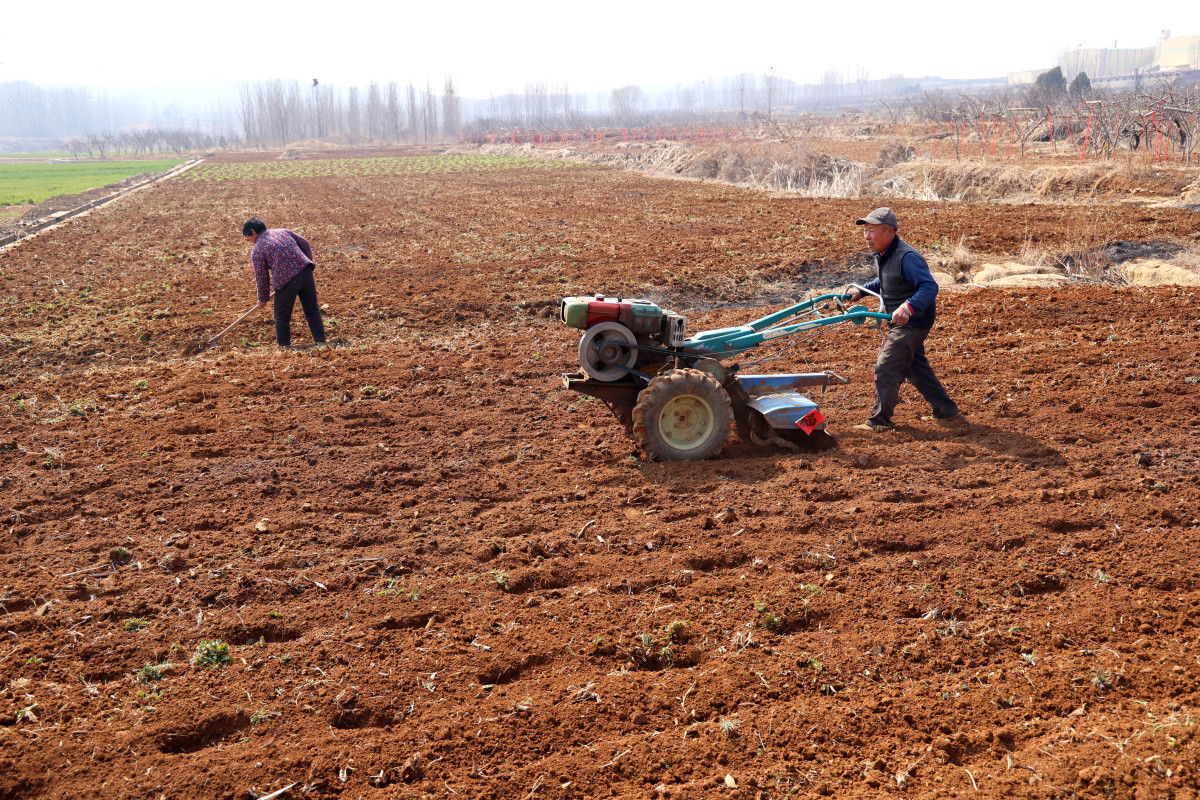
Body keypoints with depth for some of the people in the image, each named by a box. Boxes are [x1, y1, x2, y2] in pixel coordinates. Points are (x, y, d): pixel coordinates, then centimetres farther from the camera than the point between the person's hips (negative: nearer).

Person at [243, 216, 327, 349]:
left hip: (286, 281, -5)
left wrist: (263, 299, 16)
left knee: (282, 317, 10)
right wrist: (307, 263, 29)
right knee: (312, 310, 16)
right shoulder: (283, 231, 16)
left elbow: (262, 279, 2)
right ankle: (320, 341, 15)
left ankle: (284, 347, 16)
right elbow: (304, 243, 19)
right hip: (305, 272, 5)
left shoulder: (256, 251, 1)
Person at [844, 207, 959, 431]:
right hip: (900, 322, 10)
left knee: (886, 368, -10)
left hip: (913, 322, -10)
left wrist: (908, 307, -50)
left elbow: (930, 287, -35)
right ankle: (946, 410, 32)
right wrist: (860, 291, 10)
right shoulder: (881, 255, 4)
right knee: (916, 366, 20)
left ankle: (879, 421, 0)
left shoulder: (907, 257, -26)